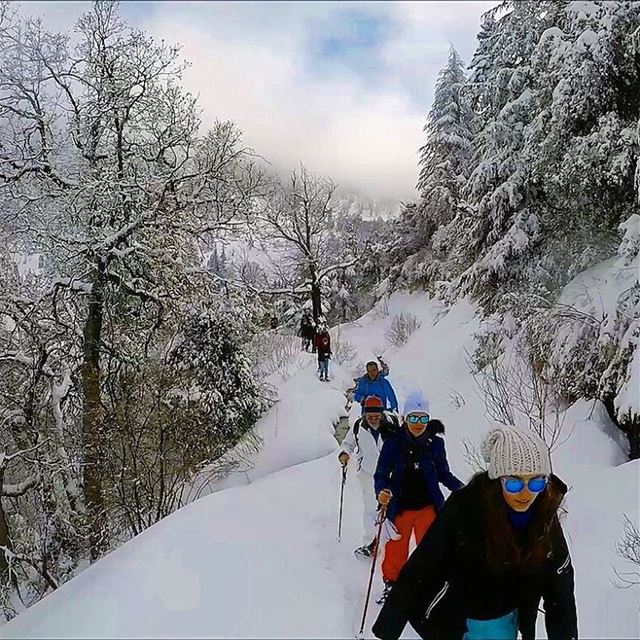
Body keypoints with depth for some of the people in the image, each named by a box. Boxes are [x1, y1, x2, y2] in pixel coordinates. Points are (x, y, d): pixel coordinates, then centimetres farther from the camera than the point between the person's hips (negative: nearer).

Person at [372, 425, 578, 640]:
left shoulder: (546, 517, -17)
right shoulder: (463, 508, -29)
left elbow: (560, 583, -3)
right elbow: (419, 571, -25)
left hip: (505, 621, 4)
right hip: (452, 621, -3)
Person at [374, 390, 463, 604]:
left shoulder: (435, 443, -6)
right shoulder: (393, 443, -11)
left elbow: (443, 474, 5)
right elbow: (381, 474, -7)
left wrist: (460, 488, -10)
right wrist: (381, 491, -26)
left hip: (428, 507, 1)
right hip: (400, 508, -1)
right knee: (395, 550, 12)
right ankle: (391, 583, 37)